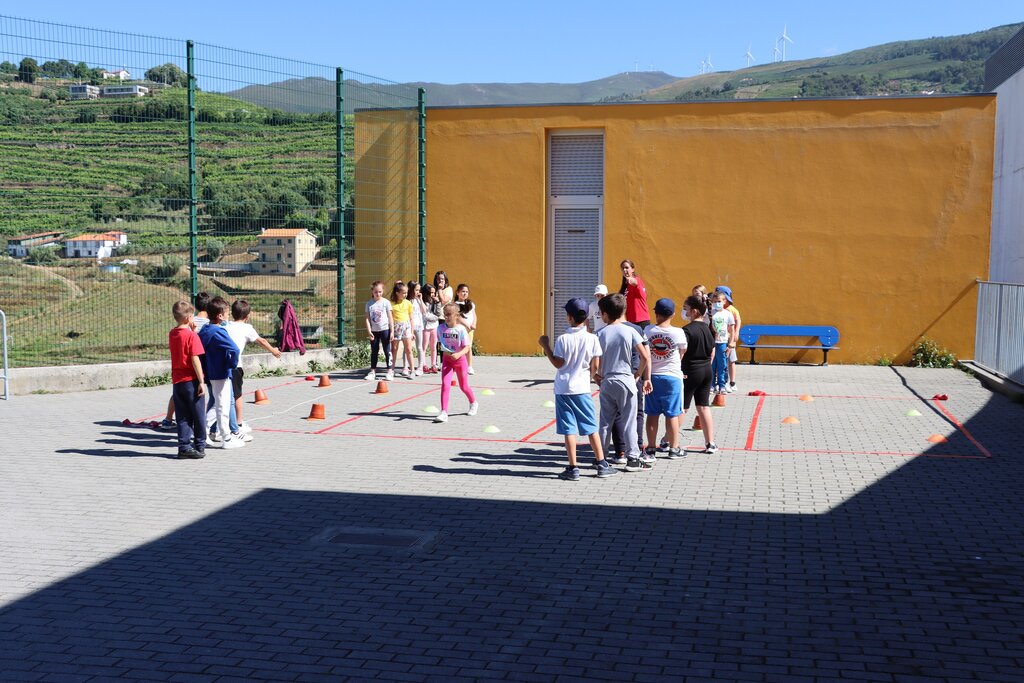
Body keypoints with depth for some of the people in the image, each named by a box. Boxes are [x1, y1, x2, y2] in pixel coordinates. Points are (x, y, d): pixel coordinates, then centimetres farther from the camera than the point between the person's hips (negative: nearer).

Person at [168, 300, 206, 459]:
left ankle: (184, 446, 8)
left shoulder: (172, 334, 7)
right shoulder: (191, 335, -13)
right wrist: (201, 381, -14)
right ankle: (199, 445, 14)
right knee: (198, 415, 6)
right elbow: (195, 360, -17)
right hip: (191, 381, -6)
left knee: (182, 416, 9)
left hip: (177, 381, 6)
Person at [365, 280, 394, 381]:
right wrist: (369, 331, -8)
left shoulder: (386, 302, -3)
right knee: (374, 352, 9)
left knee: (387, 351, 1)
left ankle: (389, 371, 6)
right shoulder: (369, 304, 2)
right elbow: (367, 319, 1)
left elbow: (390, 318, -3)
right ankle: (372, 372, 16)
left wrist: (392, 331, -7)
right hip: (374, 331, 2)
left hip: (385, 330, -2)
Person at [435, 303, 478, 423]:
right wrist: (445, 352, -8)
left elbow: (467, 347, -17)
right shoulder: (441, 328, -4)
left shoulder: (461, 329, -15)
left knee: (464, 386, 12)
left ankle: (473, 403, 42)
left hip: (460, 359, -2)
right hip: (447, 360, 2)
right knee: (445, 385, -13)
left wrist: (458, 354, -34)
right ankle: (444, 413, -15)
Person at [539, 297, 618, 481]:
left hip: (563, 389, -2)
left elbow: (558, 363, -7)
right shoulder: (592, 338, -4)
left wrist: (545, 346, 3)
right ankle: (601, 464, 14)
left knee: (569, 429, 1)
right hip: (582, 389, 2)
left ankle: (573, 468, 1)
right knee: (591, 427, 11)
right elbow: (595, 365, -1)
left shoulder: (563, 339, -9)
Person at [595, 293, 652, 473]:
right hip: (626, 381, -2)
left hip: (607, 382, 2)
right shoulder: (630, 331, -6)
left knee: (606, 421, 12)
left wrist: (598, 378, 11)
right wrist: (640, 375, 4)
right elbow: (646, 357, -10)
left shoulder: (600, 334, -2)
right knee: (628, 421, 2)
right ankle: (633, 459, 3)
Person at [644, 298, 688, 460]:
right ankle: (674, 448, 12)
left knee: (652, 414, 9)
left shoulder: (648, 331, -7)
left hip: (653, 376, 2)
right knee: (672, 414, 6)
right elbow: (684, 350, 7)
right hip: (672, 376, -2)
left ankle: (651, 448, 14)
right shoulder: (678, 333, -11)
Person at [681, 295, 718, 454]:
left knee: (681, 408, 2)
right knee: (704, 407, 11)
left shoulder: (688, 330, -17)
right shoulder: (707, 328, 6)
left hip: (691, 372, -7)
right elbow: (713, 352, 13)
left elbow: (681, 353, -23)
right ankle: (710, 443, 11)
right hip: (706, 371, 7)